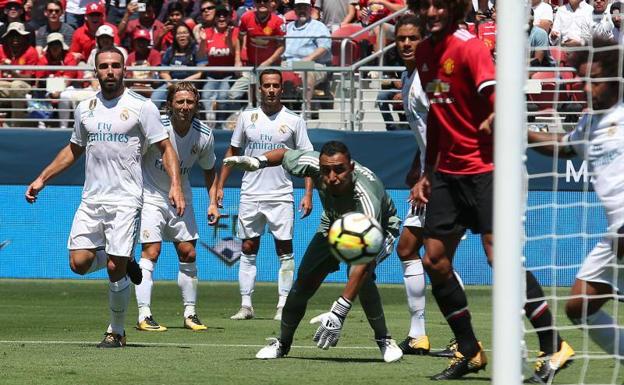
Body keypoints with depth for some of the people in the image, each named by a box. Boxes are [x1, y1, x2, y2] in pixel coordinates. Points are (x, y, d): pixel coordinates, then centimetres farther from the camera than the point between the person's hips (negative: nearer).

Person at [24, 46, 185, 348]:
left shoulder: (141, 106, -2)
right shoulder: (85, 108, 12)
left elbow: (166, 148, -2)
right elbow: (74, 150, 26)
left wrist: (175, 185, -16)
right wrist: (42, 179, 21)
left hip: (125, 201, -5)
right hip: (91, 199, 5)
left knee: (115, 270, -8)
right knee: (79, 263, -6)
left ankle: (116, 331, 9)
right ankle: (124, 261, 23)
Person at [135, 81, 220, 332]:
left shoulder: (204, 135, -8)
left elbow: (209, 169, 10)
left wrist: (213, 203, 3)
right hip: (151, 195, -5)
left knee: (188, 254, 4)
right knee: (151, 252, -14)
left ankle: (190, 313, 15)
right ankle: (144, 316, -14)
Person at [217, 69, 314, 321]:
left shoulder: (294, 121, 2)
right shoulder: (247, 117, 7)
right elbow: (232, 152, 15)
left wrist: (308, 193, -7)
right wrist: (220, 186, 9)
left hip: (280, 196, -2)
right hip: (250, 196, 2)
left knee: (285, 250, -4)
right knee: (248, 250, 2)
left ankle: (283, 305, -1)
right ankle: (246, 305, 4)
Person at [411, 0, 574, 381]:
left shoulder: (469, 47, -12)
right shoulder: (424, 52, 11)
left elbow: (498, 99, -24)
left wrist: (495, 117, -43)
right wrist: (427, 173, 21)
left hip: (483, 167, -8)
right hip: (448, 171, 8)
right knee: (434, 260, 6)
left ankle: (554, 347, -10)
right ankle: (469, 352, 19)